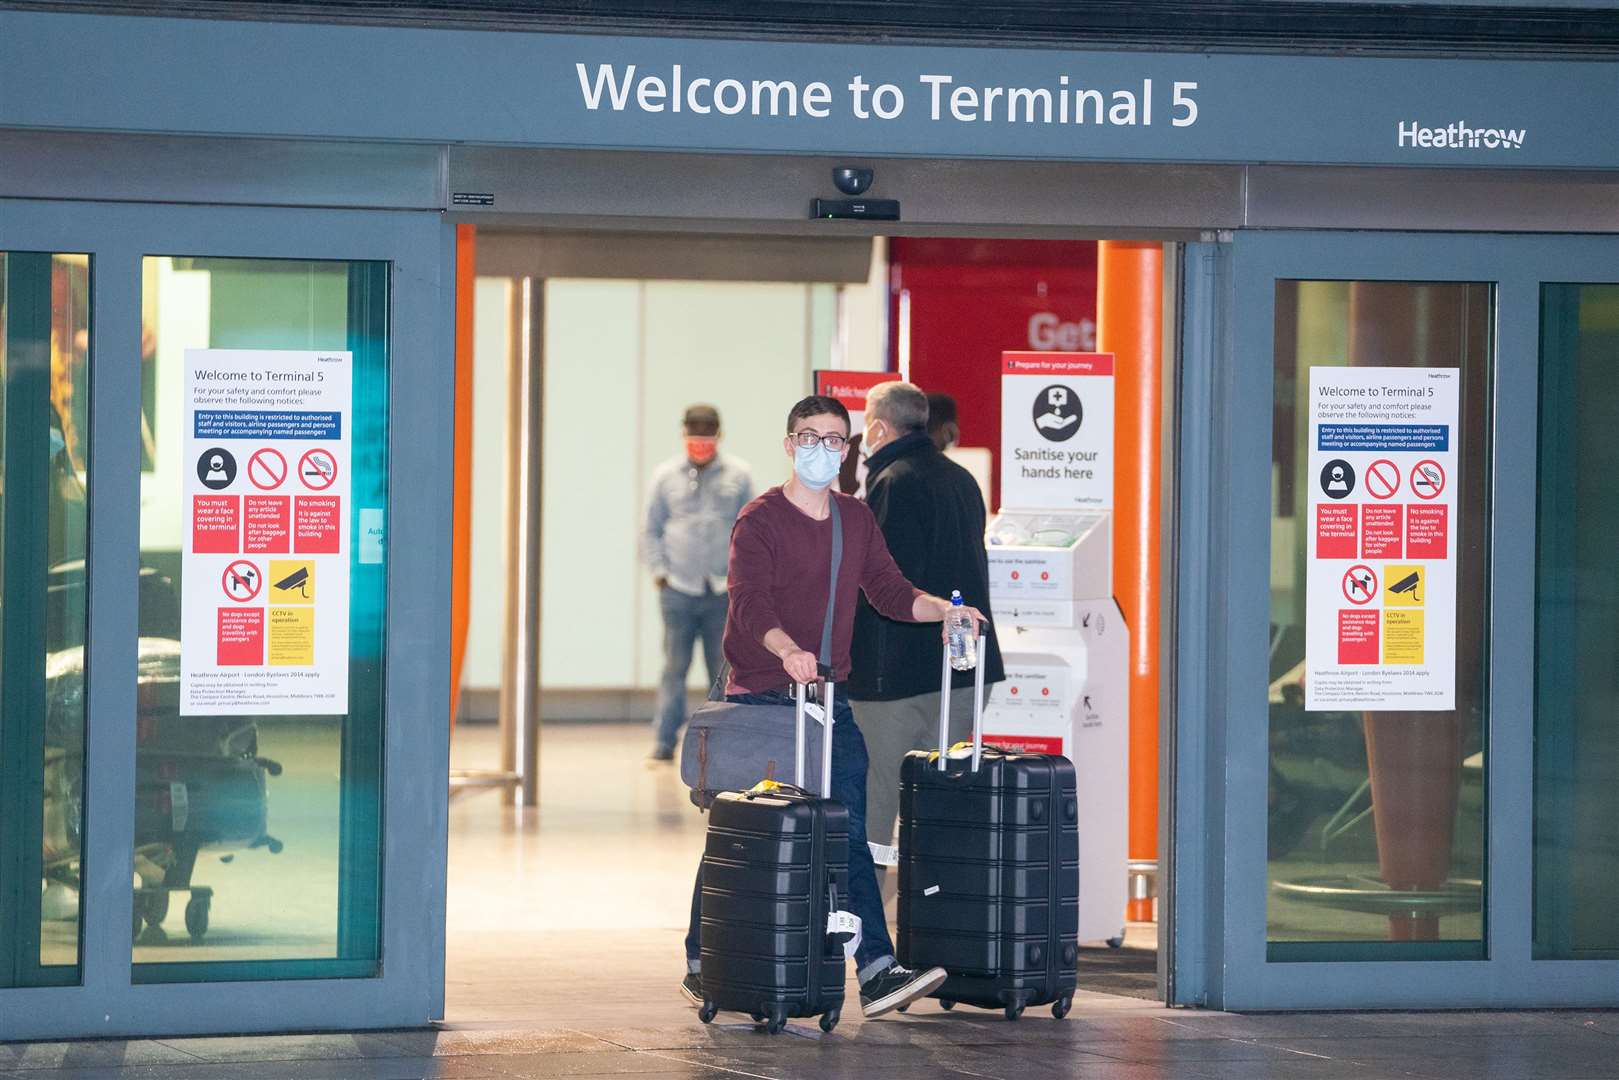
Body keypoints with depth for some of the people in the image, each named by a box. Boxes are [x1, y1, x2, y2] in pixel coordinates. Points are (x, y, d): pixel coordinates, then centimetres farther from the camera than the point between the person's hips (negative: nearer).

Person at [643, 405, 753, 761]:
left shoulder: (738, 476, 7)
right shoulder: (666, 476, 7)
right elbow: (651, 530, 11)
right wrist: (658, 570, 2)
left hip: (724, 592, 1)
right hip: (678, 590, 0)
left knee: (723, 669, 3)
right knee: (675, 668, -2)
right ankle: (664, 742, 1)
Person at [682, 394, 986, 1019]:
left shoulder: (856, 520, 13)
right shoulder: (759, 521, -7)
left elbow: (889, 590, 13)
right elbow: (751, 603, -20)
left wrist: (941, 610, -5)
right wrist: (788, 652, -37)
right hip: (759, 700, -5)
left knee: (850, 835, -4)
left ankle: (877, 971, -8)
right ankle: (701, 965, 16)